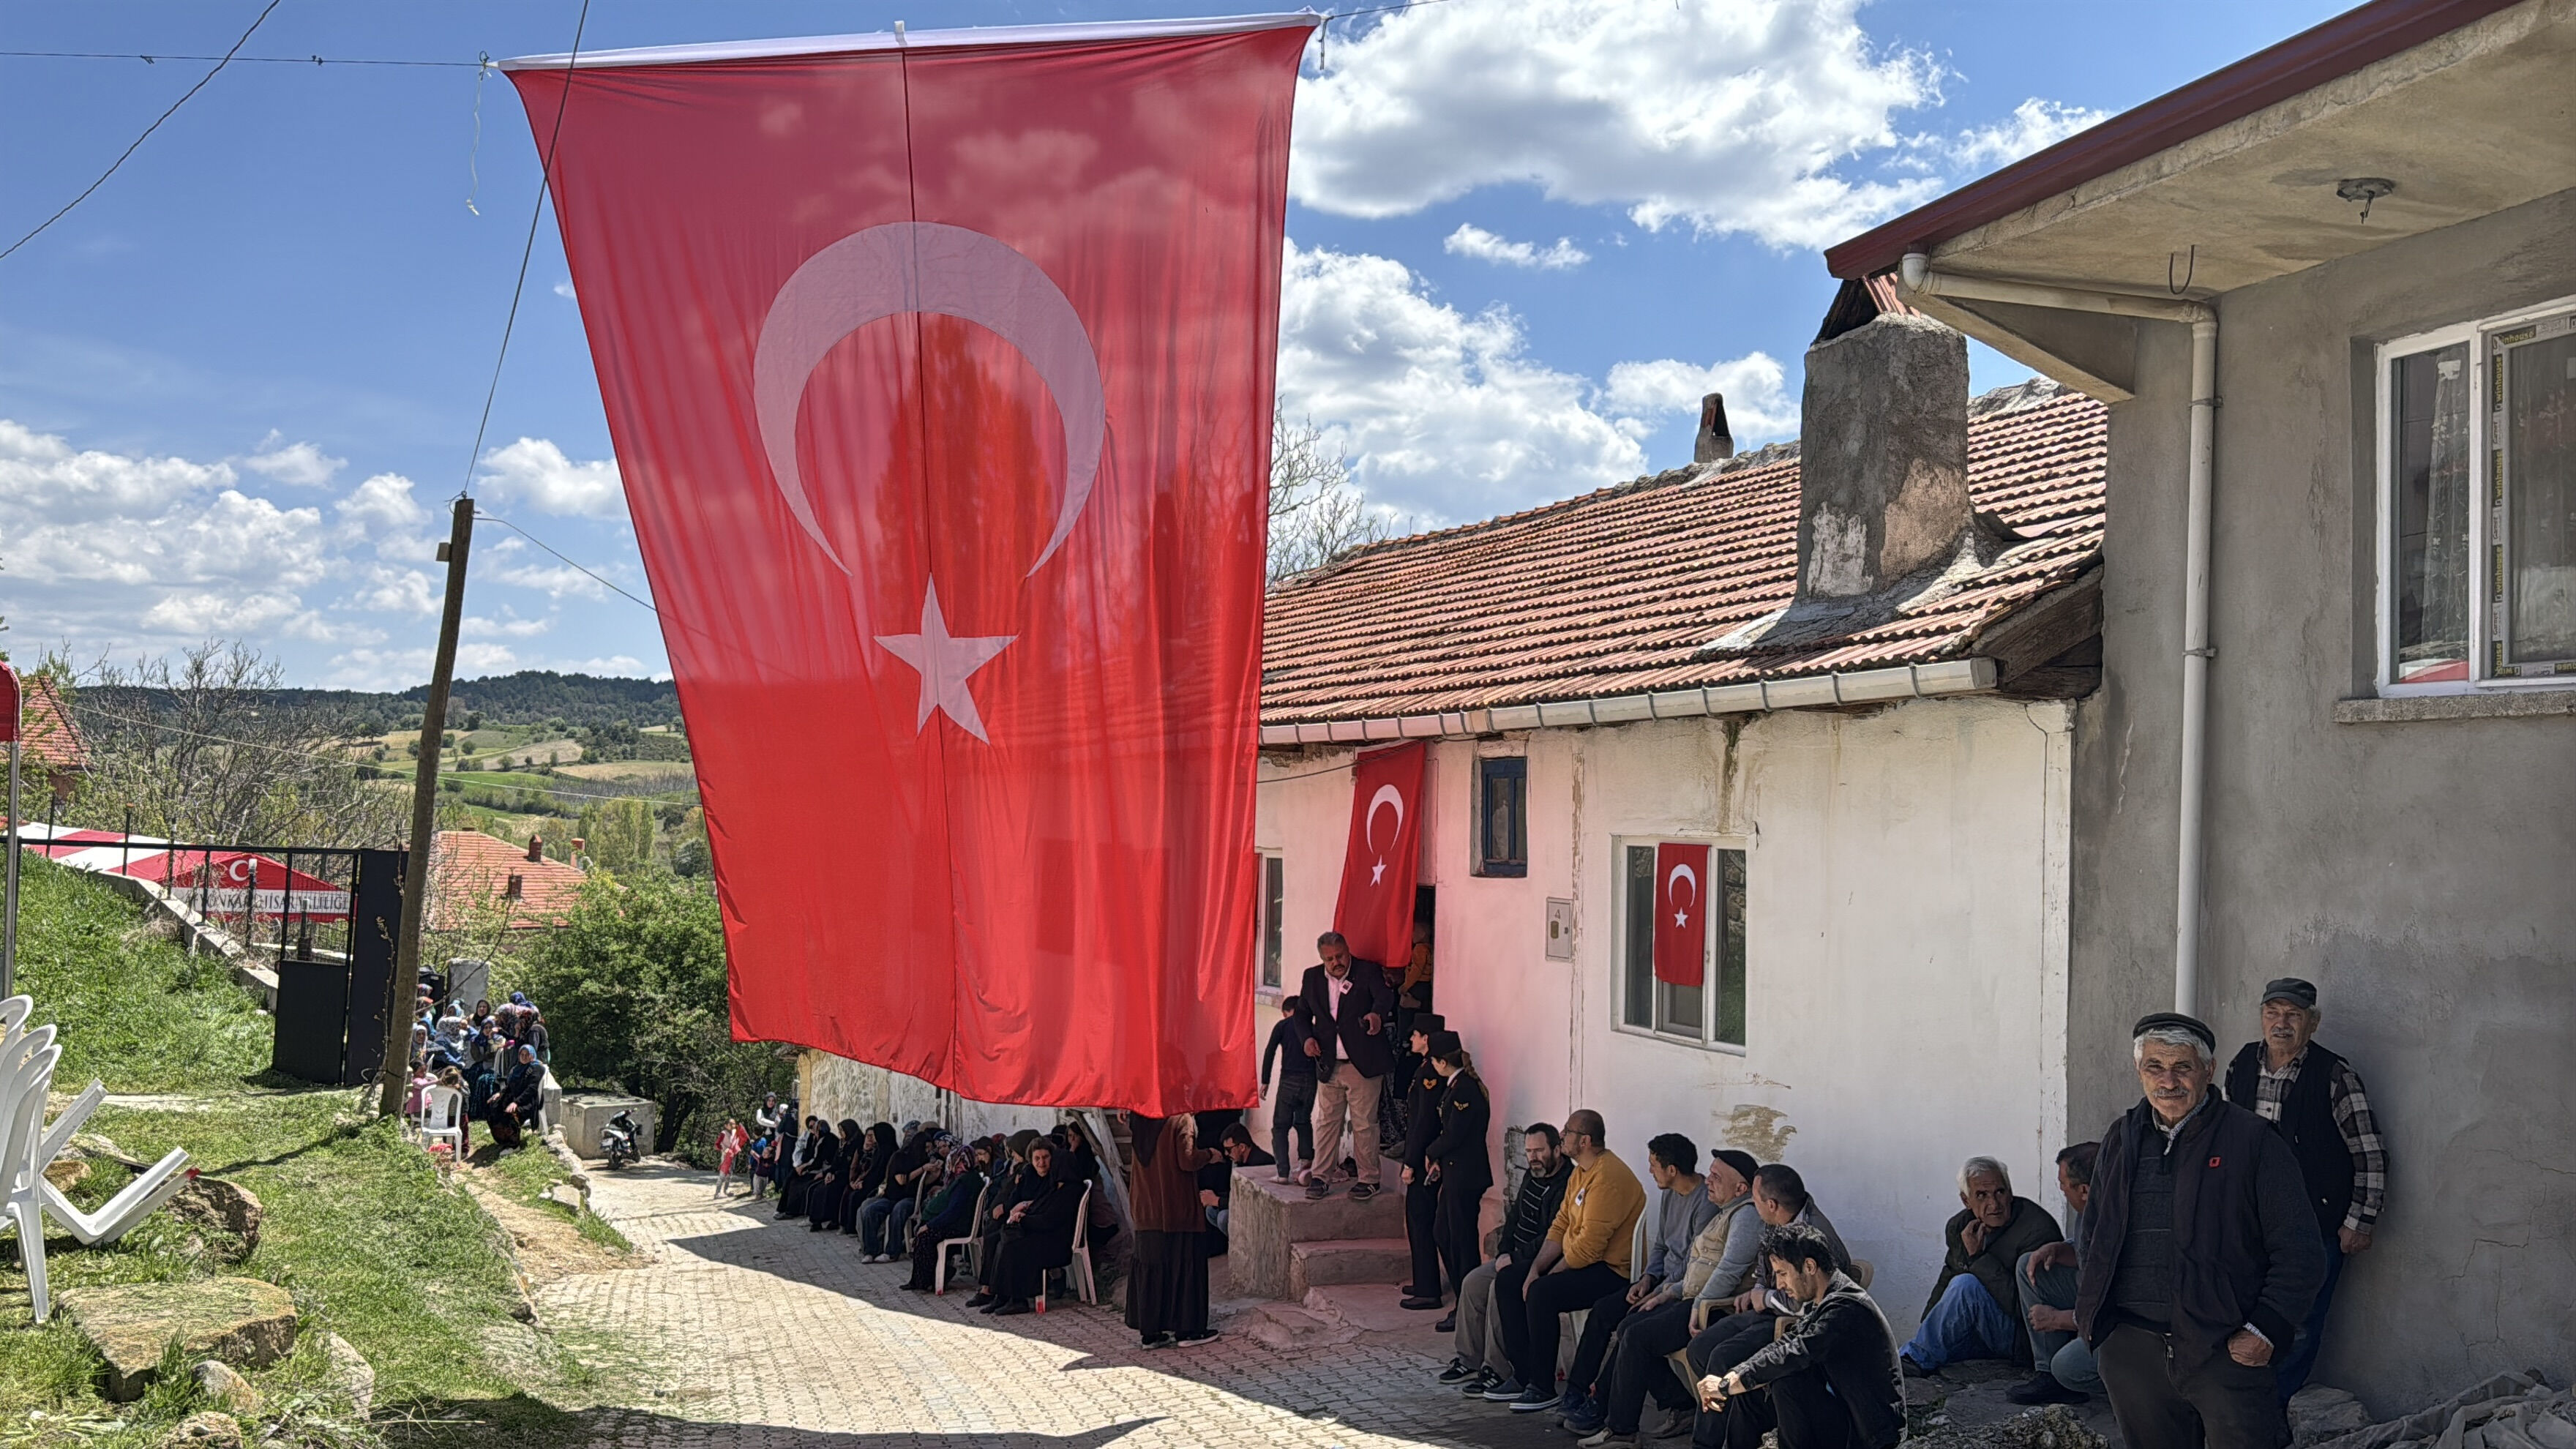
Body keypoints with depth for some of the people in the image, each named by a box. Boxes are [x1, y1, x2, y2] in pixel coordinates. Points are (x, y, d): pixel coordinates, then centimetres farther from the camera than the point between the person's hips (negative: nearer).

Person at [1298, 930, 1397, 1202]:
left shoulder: (1369, 972, -5)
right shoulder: (1312, 977, 8)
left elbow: (1384, 996, -22)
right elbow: (1303, 1013, 19)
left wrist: (1376, 1014, -44)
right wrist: (1307, 1038, 0)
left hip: (1363, 1064, -4)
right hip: (1328, 1065, 4)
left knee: (1364, 1124, 1)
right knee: (1326, 1122, 8)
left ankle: (1368, 1179, 10)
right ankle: (1321, 1177, 15)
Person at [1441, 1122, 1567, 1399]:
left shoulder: (1565, 1186, -20)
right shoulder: (1532, 1176, 12)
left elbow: (1552, 1240, -25)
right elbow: (1514, 1217, 21)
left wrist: (1514, 1259, -19)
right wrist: (1504, 1252, 5)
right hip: (1517, 1258, 10)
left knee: (1502, 1287, -27)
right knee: (1473, 1282, -1)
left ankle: (1497, 1371, -21)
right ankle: (1467, 1358, 7)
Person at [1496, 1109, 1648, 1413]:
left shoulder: (1608, 1177, -22)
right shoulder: (1580, 1173, 12)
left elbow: (1589, 1245, -25)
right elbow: (1560, 1227, 10)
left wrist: (1547, 1276, -14)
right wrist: (1535, 1271, -3)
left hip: (1611, 1270, -11)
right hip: (1575, 1260, 11)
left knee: (1542, 1294, -30)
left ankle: (1544, 1390, -18)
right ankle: (1524, 1377, 8)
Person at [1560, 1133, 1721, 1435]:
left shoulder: (1707, 1203, -20)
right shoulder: (1670, 1195, 10)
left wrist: (1656, 1296, -19)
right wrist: (1647, 1278, 2)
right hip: (1663, 1279, 9)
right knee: (1602, 1311, -5)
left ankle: (1598, 1408, -16)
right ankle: (1576, 1397, -2)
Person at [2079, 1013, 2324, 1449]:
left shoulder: (2252, 1140, -2)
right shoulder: (2121, 1140, 12)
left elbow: (2300, 1252, -3)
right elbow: (2093, 1235, 23)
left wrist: (2265, 1331, -10)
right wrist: (2093, 1314, 12)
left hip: (2224, 1350, -4)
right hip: (2130, 1351, 4)